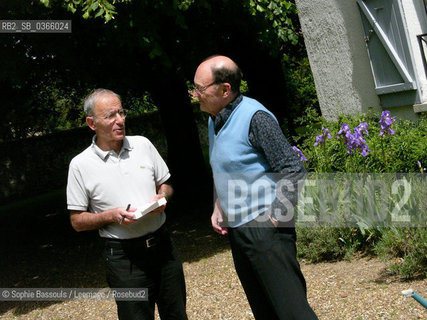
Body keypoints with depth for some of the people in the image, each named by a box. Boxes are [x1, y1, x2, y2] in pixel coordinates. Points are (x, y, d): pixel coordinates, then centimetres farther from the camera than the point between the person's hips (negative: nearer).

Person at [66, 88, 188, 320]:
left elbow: (165, 184, 16)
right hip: (123, 256, -3)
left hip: (162, 245, 4)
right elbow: (77, 221, -2)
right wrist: (111, 216, -18)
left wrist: (162, 197, -7)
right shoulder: (80, 165, -7)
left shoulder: (143, 145, 4)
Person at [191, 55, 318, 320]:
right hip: (237, 229, 9)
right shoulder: (215, 121, 12)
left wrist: (275, 218, -17)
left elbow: (293, 171, -17)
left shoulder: (254, 117, -15)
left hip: (265, 229, -9)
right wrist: (219, 206, 13)